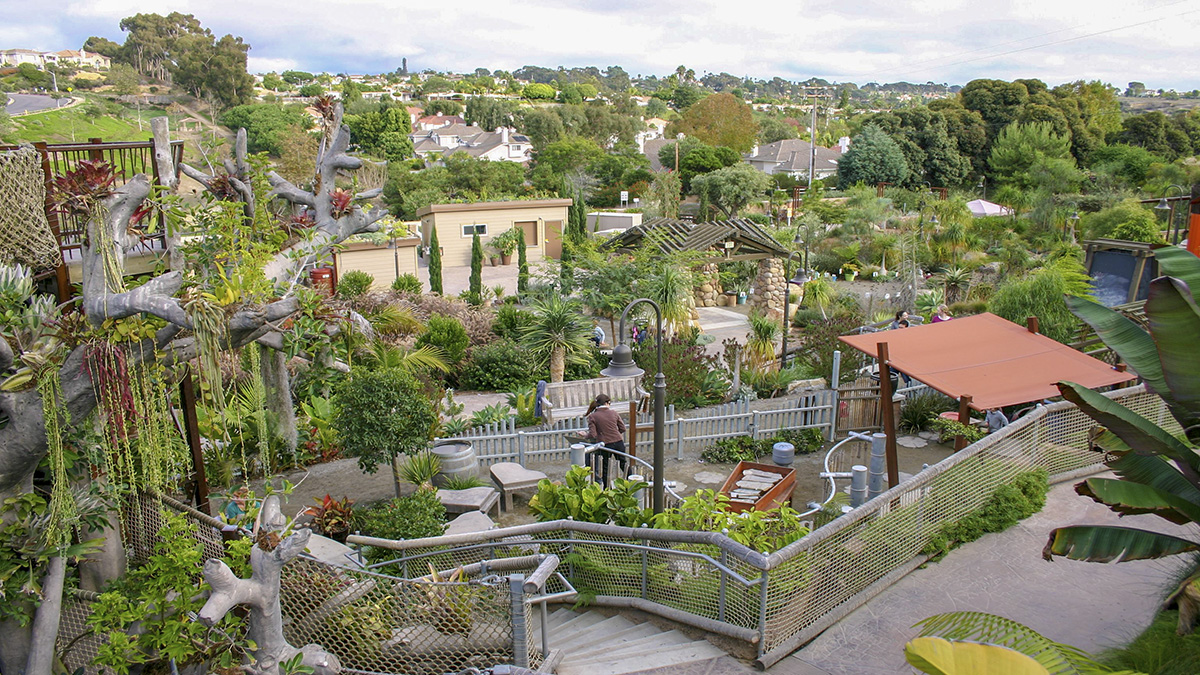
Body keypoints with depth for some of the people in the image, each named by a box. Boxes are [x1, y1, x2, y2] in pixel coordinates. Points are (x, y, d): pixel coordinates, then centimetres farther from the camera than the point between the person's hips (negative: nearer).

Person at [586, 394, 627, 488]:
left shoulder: (592, 416, -7)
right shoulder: (613, 412, 1)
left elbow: (592, 435, -13)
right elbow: (623, 428, 4)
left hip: (605, 445, -2)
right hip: (618, 443, 2)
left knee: (605, 469, 14)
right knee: (623, 464, 18)